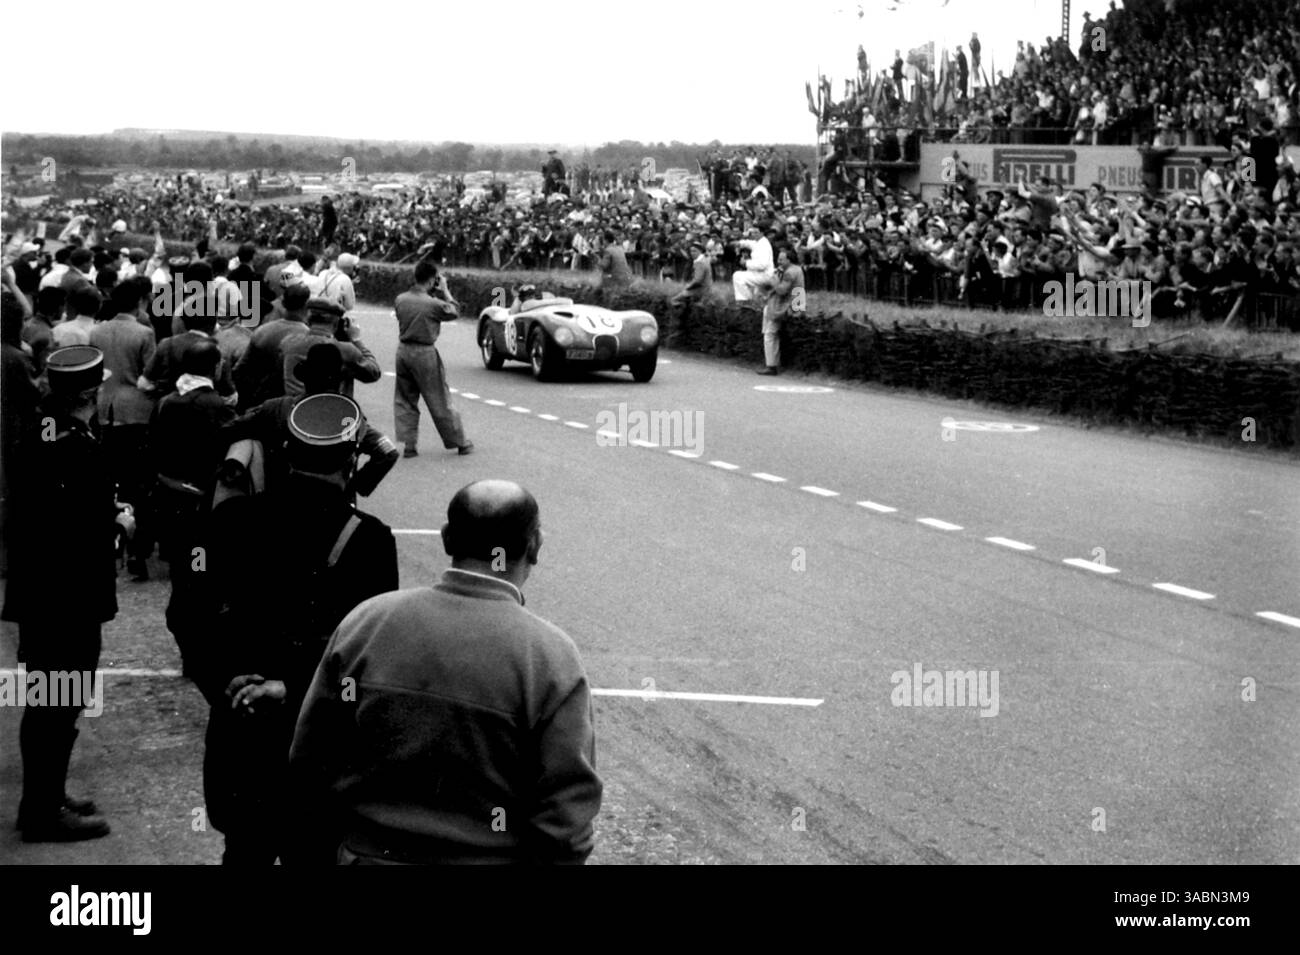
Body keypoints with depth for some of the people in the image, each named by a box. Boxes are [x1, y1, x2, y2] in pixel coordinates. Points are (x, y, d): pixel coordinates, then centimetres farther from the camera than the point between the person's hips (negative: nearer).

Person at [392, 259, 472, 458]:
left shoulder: (401, 299, -3)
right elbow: (455, 312, -2)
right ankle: (460, 442, 17)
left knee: (405, 400, 14)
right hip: (424, 354, -4)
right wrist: (445, 291, 6)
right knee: (440, 402, 6)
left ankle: (409, 444, 10)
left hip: (403, 350, 4)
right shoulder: (434, 304, -17)